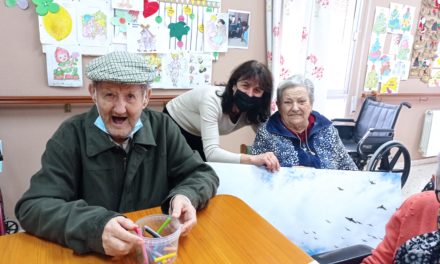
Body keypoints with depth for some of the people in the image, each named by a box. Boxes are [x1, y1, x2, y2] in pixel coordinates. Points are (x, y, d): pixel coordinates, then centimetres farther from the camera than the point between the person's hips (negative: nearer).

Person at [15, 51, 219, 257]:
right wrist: (95, 227, -32)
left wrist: (185, 196, -21)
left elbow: (203, 174, 1)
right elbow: (32, 208, -15)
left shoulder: (163, 128, -4)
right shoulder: (71, 136, -9)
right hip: (91, 254, -1)